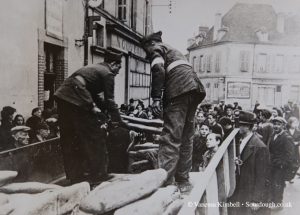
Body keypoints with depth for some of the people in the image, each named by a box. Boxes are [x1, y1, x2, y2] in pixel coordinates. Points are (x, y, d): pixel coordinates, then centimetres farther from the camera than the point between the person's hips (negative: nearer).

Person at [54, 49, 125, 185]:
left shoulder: (94, 68, 26)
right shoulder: (107, 73, -1)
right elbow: (110, 100, -1)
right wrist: (118, 121, 8)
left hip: (62, 97, 10)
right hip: (76, 101, -9)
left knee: (69, 141, 15)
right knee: (96, 137, 3)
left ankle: (74, 176, 27)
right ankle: (98, 177, 11)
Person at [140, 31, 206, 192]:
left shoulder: (157, 49, 12)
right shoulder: (174, 51, 36)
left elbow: (158, 70, -9)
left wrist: (156, 98, -15)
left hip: (180, 89, -8)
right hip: (194, 89, 8)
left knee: (171, 138, -13)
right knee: (186, 138, 10)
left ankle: (165, 182, -17)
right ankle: (183, 181, 16)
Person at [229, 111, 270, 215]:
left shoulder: (260, 147, -18)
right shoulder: (241, 143, 5)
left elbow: (263, 178, -17)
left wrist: (257, 201, -16)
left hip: (252, 197, -7)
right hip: (239, 195, 7)